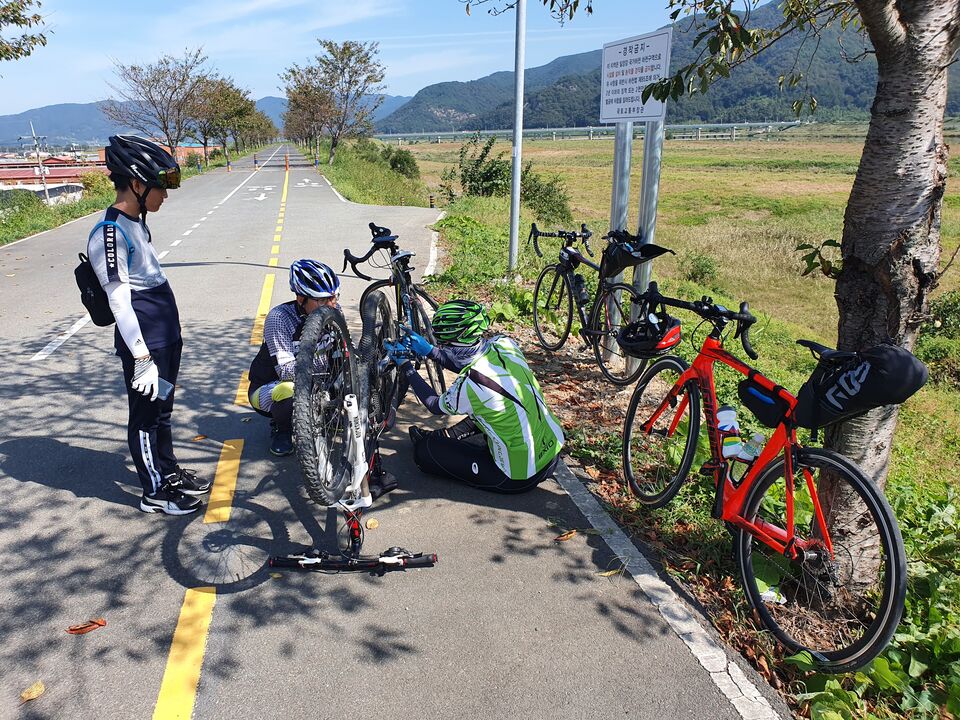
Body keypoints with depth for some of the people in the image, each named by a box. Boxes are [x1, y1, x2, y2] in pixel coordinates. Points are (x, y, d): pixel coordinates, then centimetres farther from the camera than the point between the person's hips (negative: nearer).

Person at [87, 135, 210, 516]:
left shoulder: (136, 223, 10)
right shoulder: (110, 233, -20)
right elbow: (119, 302, -22)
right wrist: (142, 358, -22)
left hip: (166, 334, 9)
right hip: (145, 341, -9)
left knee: (162, 408, 21)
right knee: (146, 416, 6)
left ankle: (169, 472, 38)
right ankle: (154, 493, 21)